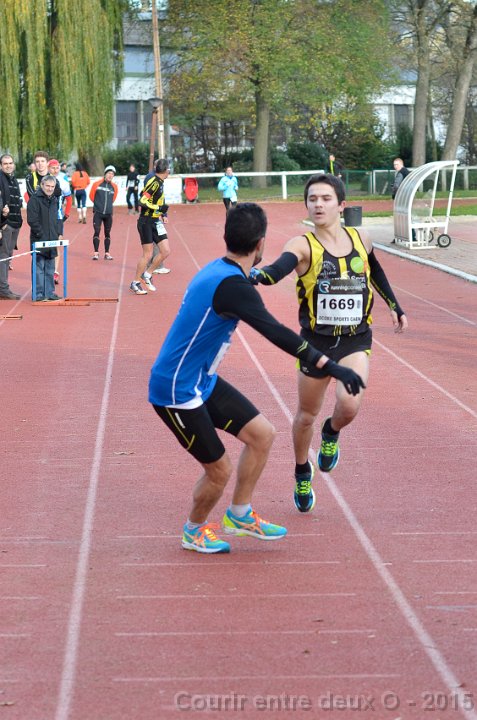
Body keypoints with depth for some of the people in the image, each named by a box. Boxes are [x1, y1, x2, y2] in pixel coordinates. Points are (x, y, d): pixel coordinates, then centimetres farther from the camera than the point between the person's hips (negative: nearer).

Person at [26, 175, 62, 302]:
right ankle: (39, 294, 0)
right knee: (39, 267, -4)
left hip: (52, 240, 7)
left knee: (50, 268, 11)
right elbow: (32, 220, -15)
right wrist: (42, 235, -17)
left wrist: (58, 234, 10)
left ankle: (49, 292, 17)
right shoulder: (35, 199, -9)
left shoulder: (54, 200, 15)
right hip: (39, 240, -7)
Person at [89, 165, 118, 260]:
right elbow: (91, 196, 8)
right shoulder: (97, 184, -3)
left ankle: (107, 253, 11)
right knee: (97, 231, -8)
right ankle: (96, 253, -5)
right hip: (98, 213, -3)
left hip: (108, 213, 3)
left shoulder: (114, 186, 4)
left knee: (107, 233, 7)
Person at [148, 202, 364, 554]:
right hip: (177, 391, -10)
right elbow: (276, 333, -36)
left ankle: (239, 514, 24)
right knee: (219, 471, 0)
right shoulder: (231, 285, -27)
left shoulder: (219, 271, 3)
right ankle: (194, 531, 28)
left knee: (262, 433, 8)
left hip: (203, 381, 10)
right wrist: (329, 365, -39)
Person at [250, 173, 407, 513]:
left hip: (356, 340, 1)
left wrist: (395, 307, 24)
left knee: (349, 403, -23)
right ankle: (302, 474, 42)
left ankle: (331, 434, 15)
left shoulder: (360, 239, 0)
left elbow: (376, 272, 21)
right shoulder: (303, 246, -13)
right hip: (316, 341, -1)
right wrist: (252, 275, -55)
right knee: (307, 415, 13)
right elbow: (278, 270, -34)